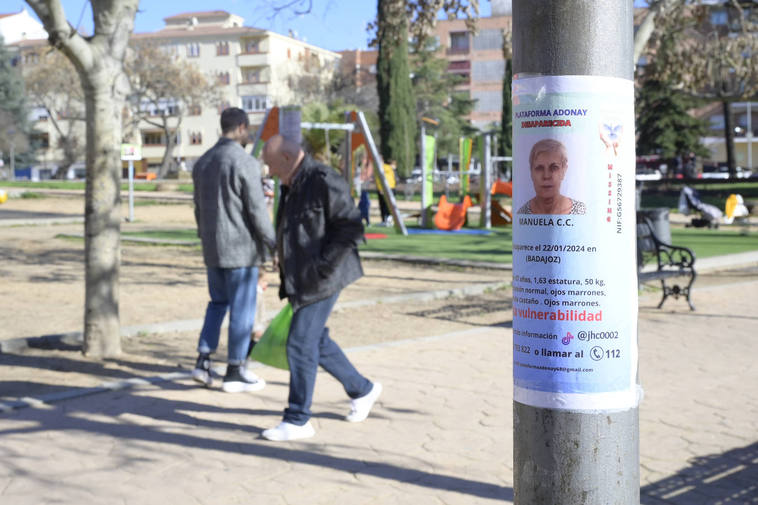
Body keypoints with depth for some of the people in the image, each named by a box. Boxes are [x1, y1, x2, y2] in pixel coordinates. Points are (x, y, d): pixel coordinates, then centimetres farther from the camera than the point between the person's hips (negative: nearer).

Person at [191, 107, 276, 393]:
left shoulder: (203, 162, 10)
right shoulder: (245, 163, -14)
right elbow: (257, 210, -16)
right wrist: (274, 245, -8)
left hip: (212, 247, 7)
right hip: (241, 247, -7)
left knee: (218, 303, 19)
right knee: (242, 308, 2)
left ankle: (203, 360, 12)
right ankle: (235, 372, 8)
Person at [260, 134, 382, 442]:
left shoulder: (324, 182, -17)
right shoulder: (291, 186, 13)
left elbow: (352, 228, -20)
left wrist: (322, 267, -21)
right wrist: (287, 278, 15)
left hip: (320, 280, -10)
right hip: (299, 280, 10)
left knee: (300, 344, -7)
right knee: (316, 341, 17)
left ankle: (297, 421, 3)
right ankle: (362, 390, 34)